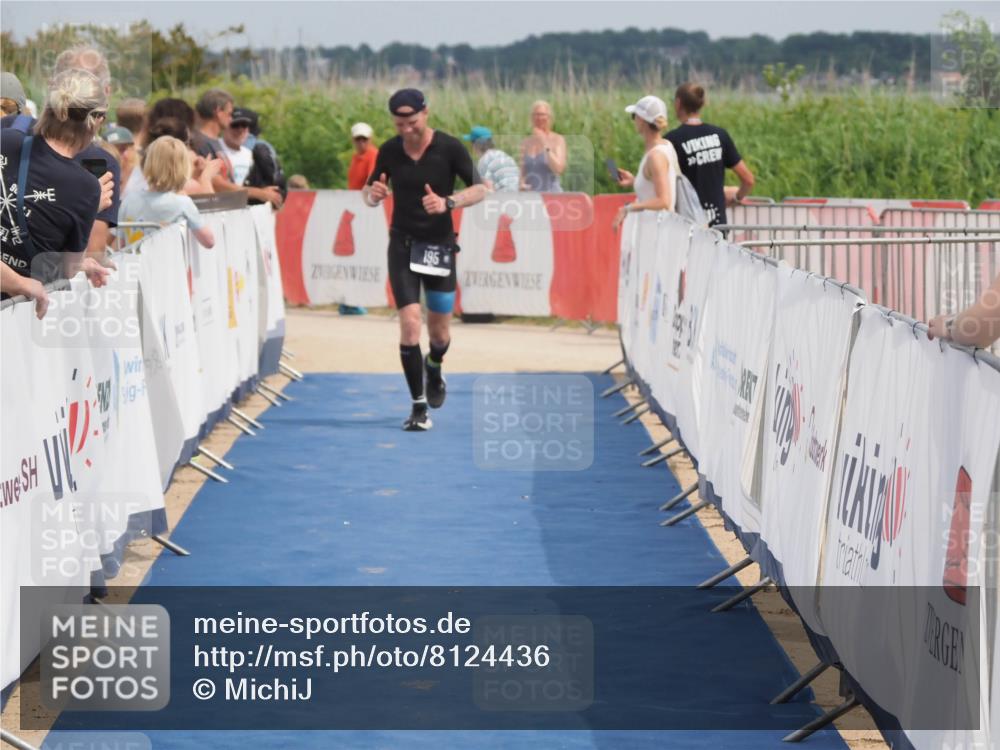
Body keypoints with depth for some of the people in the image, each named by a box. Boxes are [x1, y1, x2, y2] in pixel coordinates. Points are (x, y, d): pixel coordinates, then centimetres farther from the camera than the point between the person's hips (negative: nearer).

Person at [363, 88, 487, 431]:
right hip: (402, 245, 1)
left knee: (439, 333, 8)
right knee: (409, 324, -14)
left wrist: (448, 202, -25)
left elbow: (480, 189, -7)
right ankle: (419, 406, -7)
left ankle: (434, 369, 45)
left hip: (439, 245, 0)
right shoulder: (389, 150, -2)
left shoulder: (450, 147, -9)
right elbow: (369, 193, 9)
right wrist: (373, 193, -16)